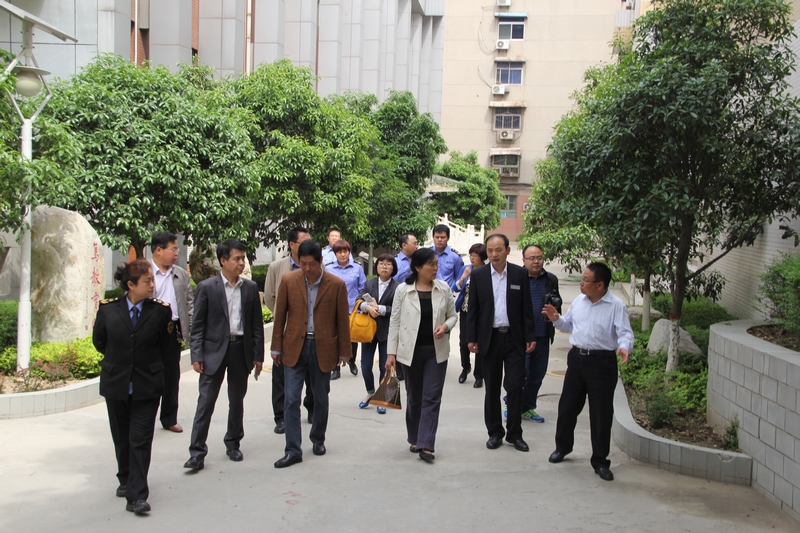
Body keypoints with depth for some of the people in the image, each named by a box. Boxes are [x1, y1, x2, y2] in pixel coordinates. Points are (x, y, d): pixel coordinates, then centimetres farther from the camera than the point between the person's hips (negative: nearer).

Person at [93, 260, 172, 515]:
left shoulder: (160, 310, -9)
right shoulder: (108, 309, -6)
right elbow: (99, 341, 11)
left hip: (147, 386, -2)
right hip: (116, 384, 2)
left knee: (141, 440, -4)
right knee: (122, 438, 16)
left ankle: (136, 496, -3)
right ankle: (126, 480, 36)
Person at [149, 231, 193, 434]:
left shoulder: (181, 274, 9)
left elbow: (190, 301, 11)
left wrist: (193, 329, 0)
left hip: (174, 331, 4)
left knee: (172, 377, 12)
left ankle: (169, 418, 24)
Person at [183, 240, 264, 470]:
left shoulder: (250, 288, 5)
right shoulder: (207, 287, -3)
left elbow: (257, 324, 8)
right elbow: (197, 324, -3)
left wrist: (258, 355, 5)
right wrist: (196, 355, -9)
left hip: (241, 350, 3)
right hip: (215, 350, -3)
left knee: (237, 401, 13)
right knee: (206, 401, -3)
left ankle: (233, 443, 28)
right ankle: (197, 452, 2)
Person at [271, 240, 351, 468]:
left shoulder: (336, 285, -5)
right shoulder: (288, 281, -2)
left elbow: (342, 320, 0)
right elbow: (280, 316, 4)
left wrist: (344, 352, 3)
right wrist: (277, 347, 4)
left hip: (322, 349, 0)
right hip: (294, 347, 1)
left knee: (321, 398, 13)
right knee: (291, 400, -4)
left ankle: (318, 439, 34)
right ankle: (293, 450, 3)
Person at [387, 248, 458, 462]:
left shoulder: (444, 289, 0)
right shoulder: (403, 290, -5)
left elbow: (453, 316, 9)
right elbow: (395, 322, -1)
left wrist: (446, 326, -14)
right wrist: (391, 352, -5)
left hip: (437, 350, 1)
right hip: (411, 350, -1)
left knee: (432, 397, -4)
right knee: (414, 397, 11)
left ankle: (426, 445, -3)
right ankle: (415, 439, 27)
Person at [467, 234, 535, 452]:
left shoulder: (520, 274, 1)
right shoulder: (478, 275, 1)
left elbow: (526, 308, 3)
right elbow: (473, 309, 3)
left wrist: (530, 336, -2)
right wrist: (472, 338, -1)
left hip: (514, 338, 0)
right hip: (489, 338, 1)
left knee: (515, 386, -1)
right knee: (492, 389, 8)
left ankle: (514, 433, 12)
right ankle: (495, 432, 19)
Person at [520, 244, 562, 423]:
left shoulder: (551, 279, 8)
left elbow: (557, 302, 19)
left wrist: (554, 311, -3)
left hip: (542, 335, 5)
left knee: (537, 373, 11)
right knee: (520, 370, -5)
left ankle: (527, 408, 25)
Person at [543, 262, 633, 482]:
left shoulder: (616, 306, -11)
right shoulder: (579, 301, 7)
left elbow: (625, 333, -15)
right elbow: (569, 325, 19)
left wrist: (624, 347, -35)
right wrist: (556, 319, 0)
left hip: (602, 362, -5)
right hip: (577, 357, 5)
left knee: (601, 414, 3)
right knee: (567, 406, 14)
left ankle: (600, 461, 16)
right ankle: (562, 447, 35)